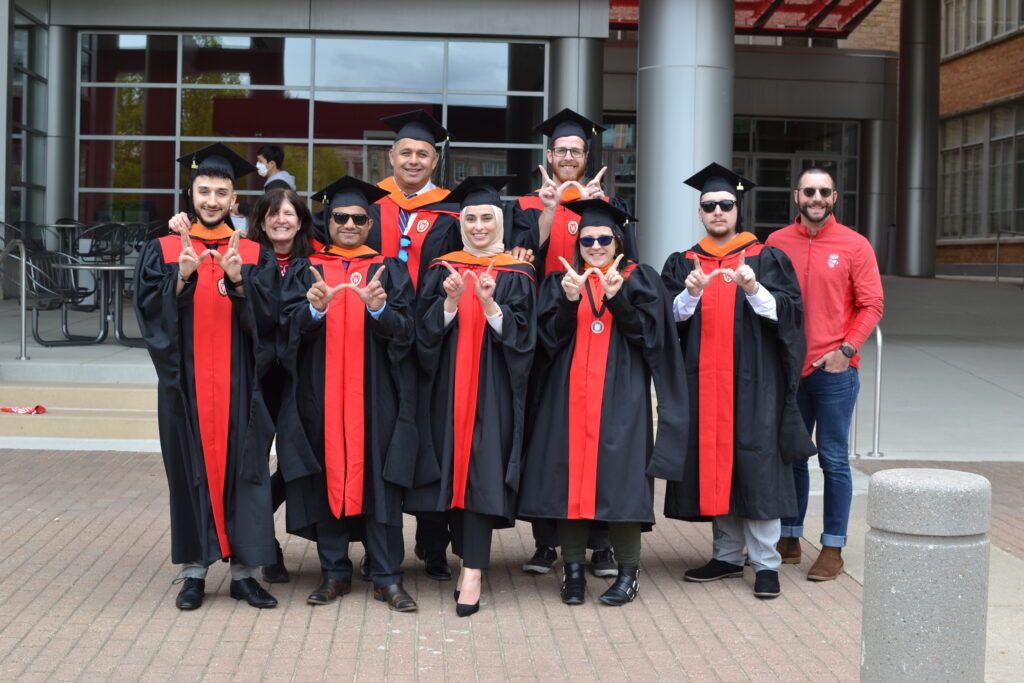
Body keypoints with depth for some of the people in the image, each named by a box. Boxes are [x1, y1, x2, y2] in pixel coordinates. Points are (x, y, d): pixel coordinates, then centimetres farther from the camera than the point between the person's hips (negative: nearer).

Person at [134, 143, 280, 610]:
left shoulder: (254, 255, 7)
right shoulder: (162, 252, 6)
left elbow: (267, 318, -2)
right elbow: (150, 312, -4)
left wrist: (239, 280, -18)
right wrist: (181, 279, -19)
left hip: (239, 385, 0)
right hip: (186, 383, 0)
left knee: (241, 468, 0)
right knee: (192, 468, 3)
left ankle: (244, 571, 8)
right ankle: (194, 570, 12)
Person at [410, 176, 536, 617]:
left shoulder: (515, 275, 3)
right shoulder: (443, 270, 8)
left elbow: (521, 334, -5)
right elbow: (426, 331, 0)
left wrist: (490, 304, -20)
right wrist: (451, 301, -18)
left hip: (493, 386, -2)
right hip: (449, 385, 2)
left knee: (482, 469, -9)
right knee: (454, 468, 3)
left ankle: (472, 572, -11)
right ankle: (468, 557, 17)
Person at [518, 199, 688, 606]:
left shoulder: (640, 280, 9)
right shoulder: (560, 282, 13)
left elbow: (649, 333, -4)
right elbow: (547, 337, 1)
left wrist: (617, 298, -16)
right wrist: (568, 300, -14)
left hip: (620, 398, -2)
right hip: (569, 398, 2)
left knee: (620, 479, -7)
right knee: (570, 477, -2)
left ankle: (629, 571, 4)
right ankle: (573, 568, 9)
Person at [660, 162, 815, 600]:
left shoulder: (766, 259, 5)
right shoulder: (683, 264, 13)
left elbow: (788, 312, -5)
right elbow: (668, 318, 2)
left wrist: (753, 289, -22)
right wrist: (691, 294, -17)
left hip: (752, 380, -3)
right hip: (703, 379, 3)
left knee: (755, 463, -6)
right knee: (712, 462, 4)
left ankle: (765, 563, -2)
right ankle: (727, 554, 15)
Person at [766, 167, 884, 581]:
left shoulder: (854, 245, -2)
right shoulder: (777, 242, 4)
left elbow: (871, 305, -2)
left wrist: (846, 349, -13)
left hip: (834, 371, -3)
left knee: (833, 460, 2)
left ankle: (833, 548, 11)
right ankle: (790, 539, 24)